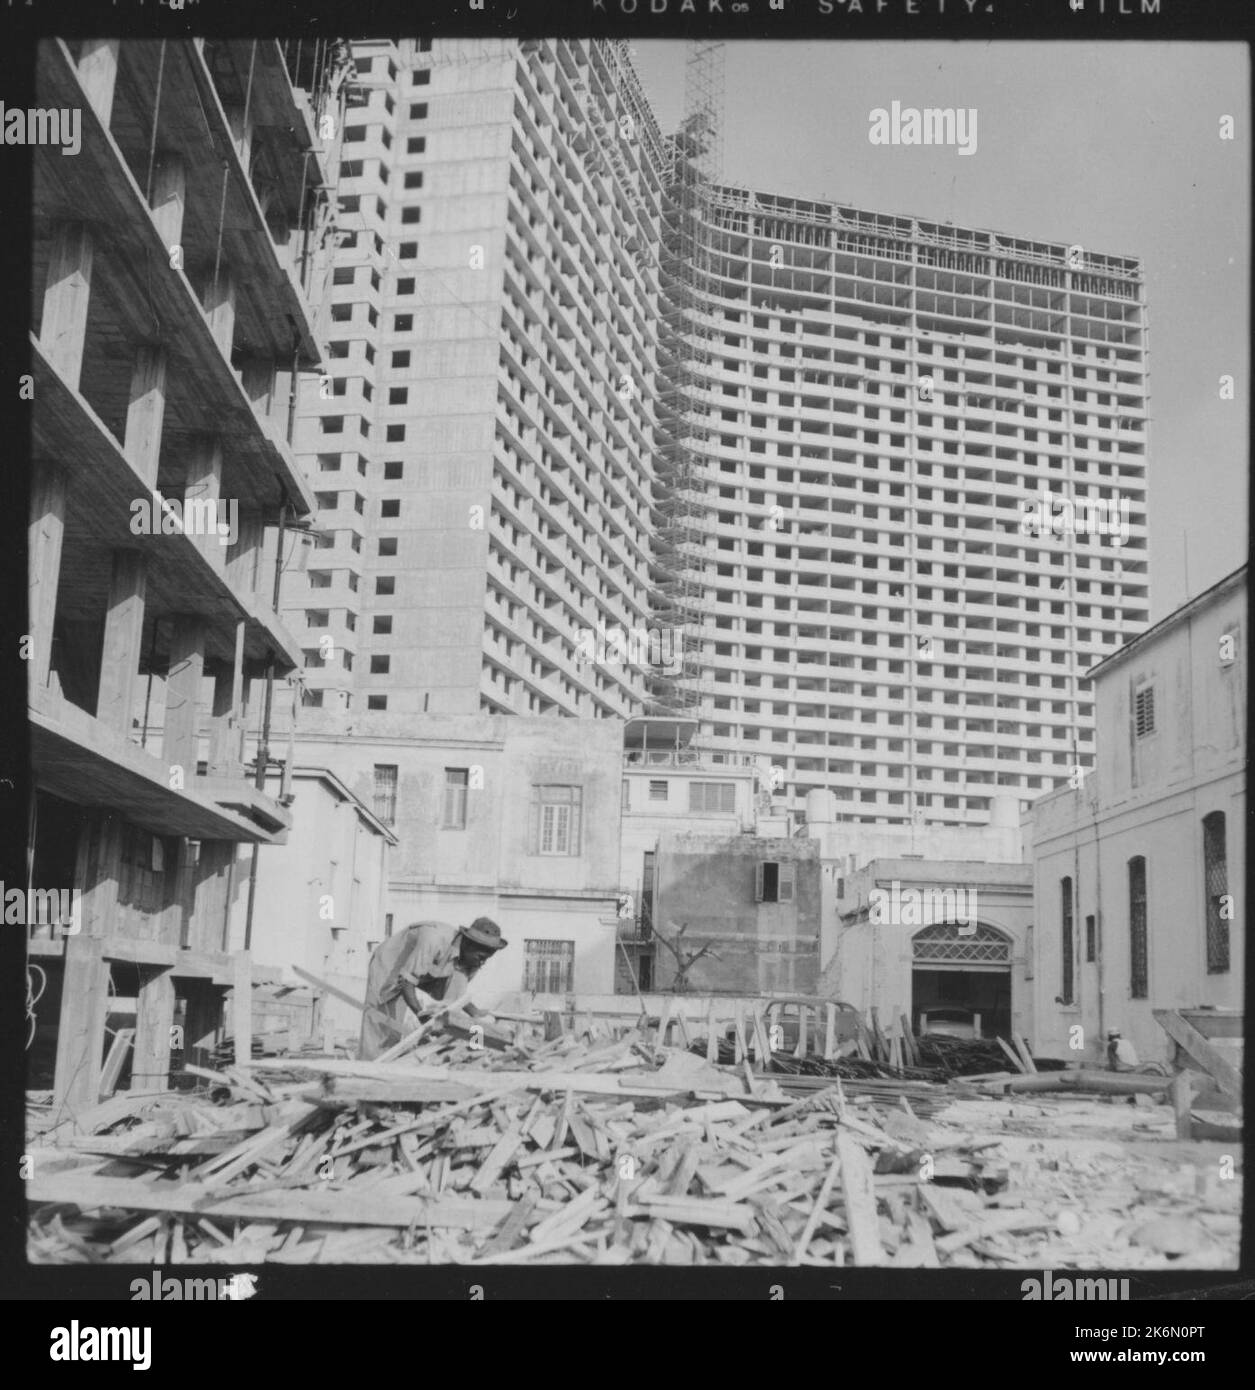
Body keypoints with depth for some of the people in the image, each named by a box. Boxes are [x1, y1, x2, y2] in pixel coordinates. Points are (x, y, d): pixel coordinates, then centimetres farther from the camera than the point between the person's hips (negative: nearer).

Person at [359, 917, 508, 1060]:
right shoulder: (435, 940, -38)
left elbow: (457, 994, -4)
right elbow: (406, 980, -34)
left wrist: (478, 1015, -18)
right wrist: (422, 1014, -39)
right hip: (389, 970, -7)